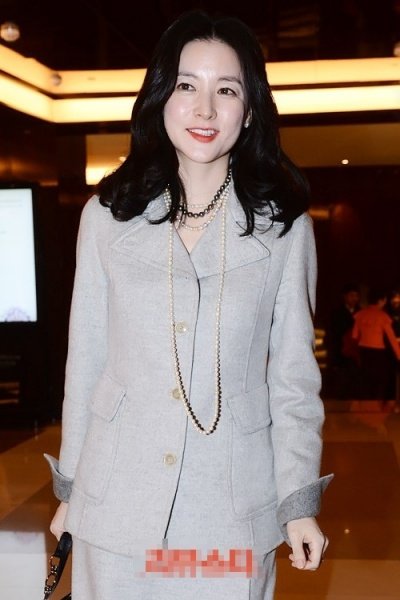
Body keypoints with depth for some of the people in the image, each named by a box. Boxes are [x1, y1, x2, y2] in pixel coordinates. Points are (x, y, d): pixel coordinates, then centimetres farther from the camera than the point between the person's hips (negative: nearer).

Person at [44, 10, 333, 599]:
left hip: (234, 509, 0)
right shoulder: (108, 215, 0)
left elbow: (293, 371, 1)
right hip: (118, 507, 1)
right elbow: (86, 360, 4)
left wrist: (300, 499, -2)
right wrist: (70, 486, 8)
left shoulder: (283, 224, -2)